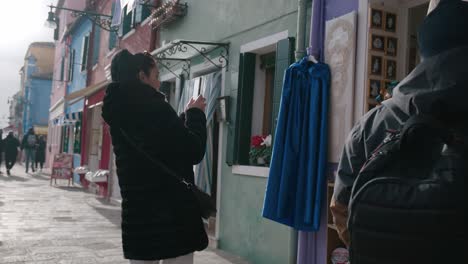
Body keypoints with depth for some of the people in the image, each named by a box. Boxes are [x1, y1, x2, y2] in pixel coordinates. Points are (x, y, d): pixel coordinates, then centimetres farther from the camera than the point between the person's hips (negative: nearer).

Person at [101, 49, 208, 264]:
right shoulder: (154, 107, -16)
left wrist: (186, 117, 14)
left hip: (136, 213, 8)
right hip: (171, 214, -8)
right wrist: (195, 115, 2)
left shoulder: (120, 111, 9)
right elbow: (194, 152, -12)